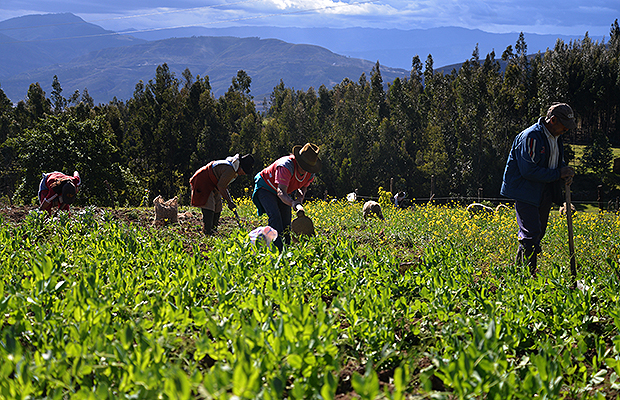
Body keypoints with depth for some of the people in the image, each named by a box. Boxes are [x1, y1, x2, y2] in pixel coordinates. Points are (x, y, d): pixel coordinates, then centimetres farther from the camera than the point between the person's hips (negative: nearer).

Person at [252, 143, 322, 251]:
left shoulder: (311, 173, -17)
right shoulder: (286, 166, -40)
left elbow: (303, 187, 2)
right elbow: (280, 192, -48)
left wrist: (300, 197, -22)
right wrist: (292, 203, -66)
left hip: (286, 192, 7)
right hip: (266, 188, -7)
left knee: (286, 224, -3)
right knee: (275, 216, -26)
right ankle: (278, 250, -30)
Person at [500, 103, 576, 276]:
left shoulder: (556, 136, 9)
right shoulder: (531, 137, -20)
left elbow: (557, 161, 25)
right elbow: (529, 171, -25)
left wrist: (565, 172, 0)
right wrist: (558, 174, -19)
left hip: (544, 193, 9)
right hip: (526, 192, -9)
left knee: (538, 233, 10)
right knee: (531, 234, -14)